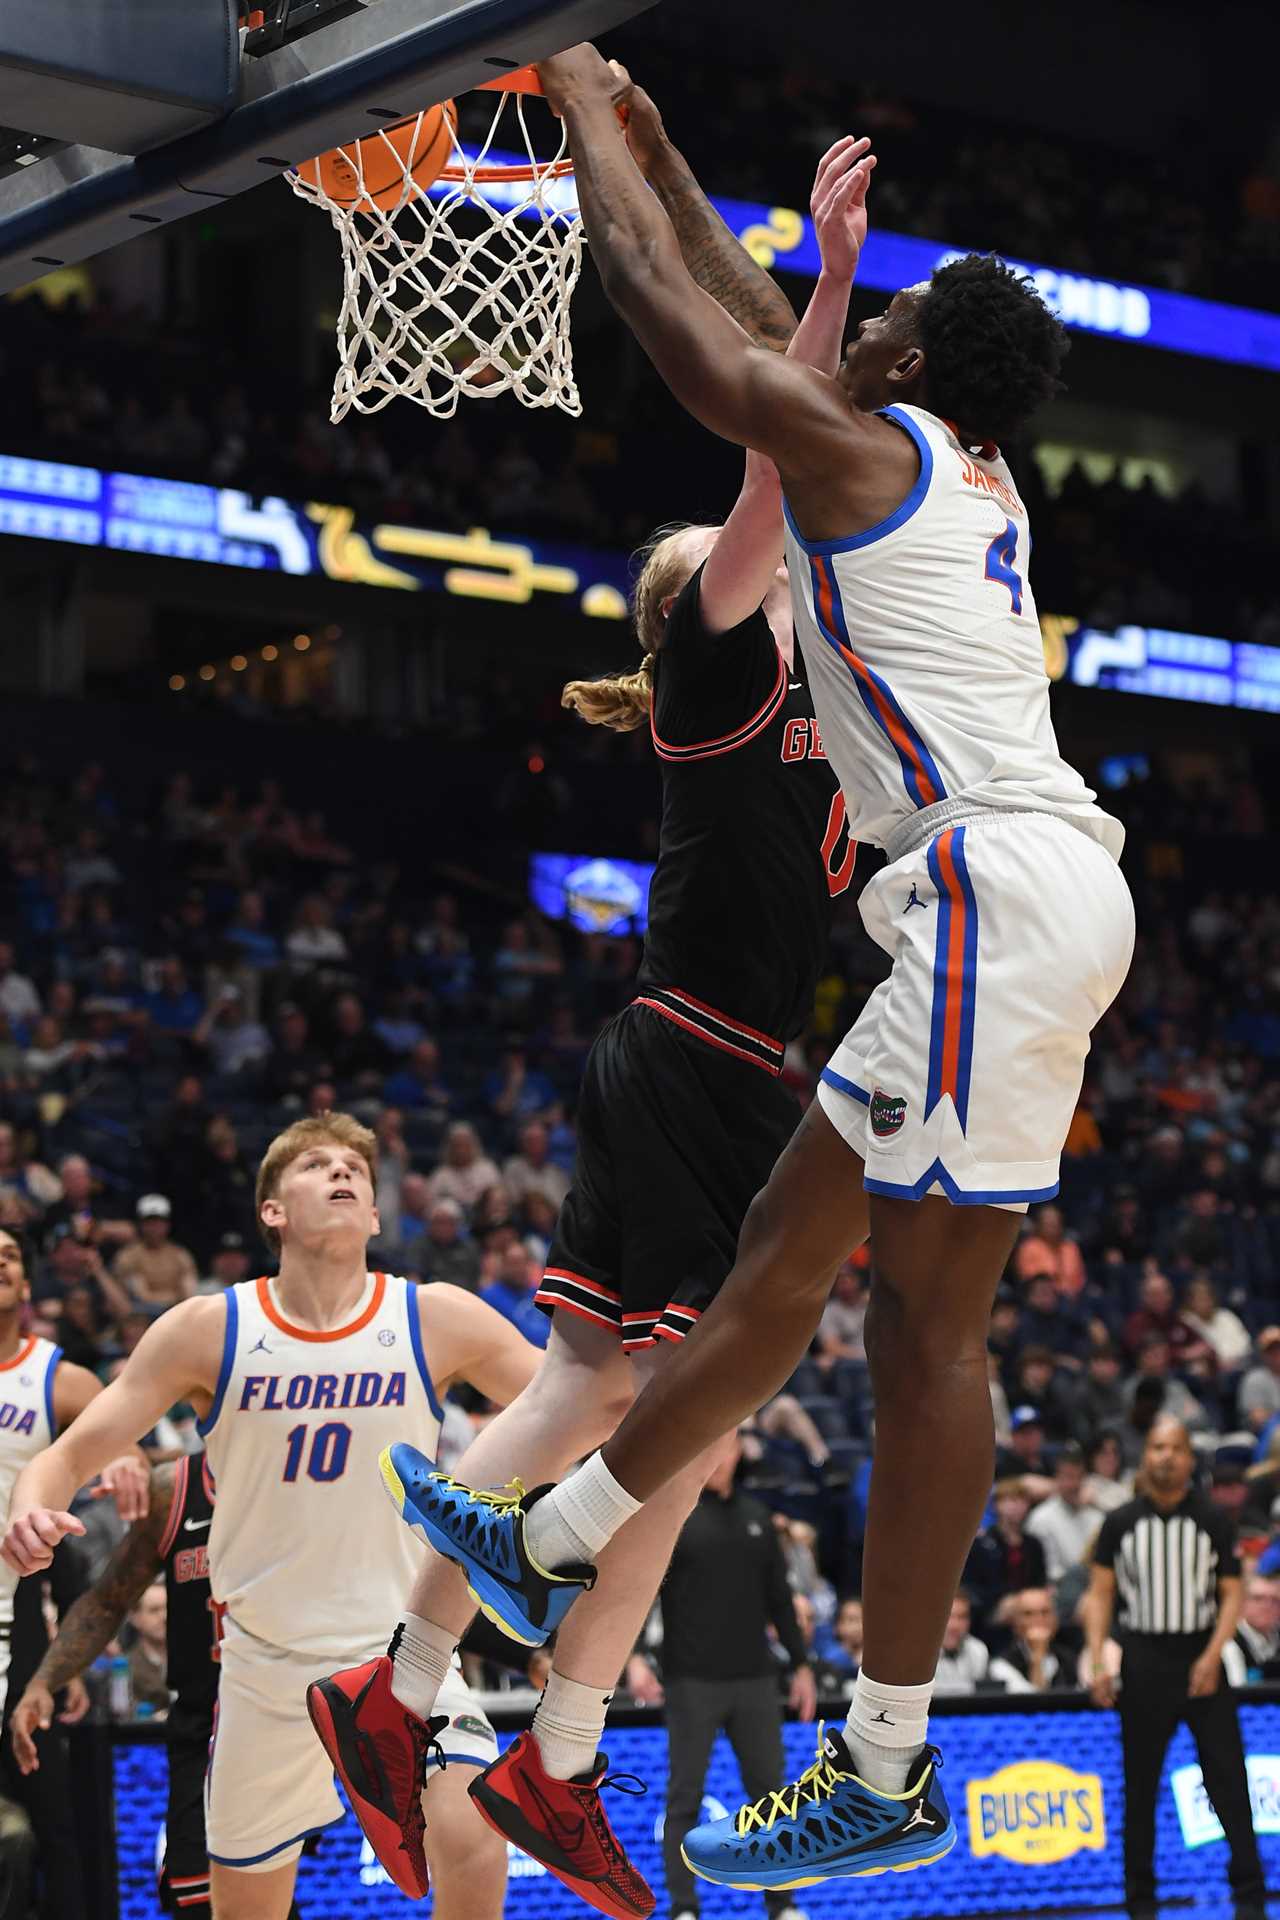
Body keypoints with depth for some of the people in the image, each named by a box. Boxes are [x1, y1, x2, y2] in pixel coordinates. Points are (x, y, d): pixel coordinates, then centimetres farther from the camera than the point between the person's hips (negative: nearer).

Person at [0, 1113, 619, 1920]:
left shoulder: (437, 1319, -7)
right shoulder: (207, 1330, -7)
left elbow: (577, 1412, -5)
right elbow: (72, 1452, -6)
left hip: (400, 1644, -1)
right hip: (265, 1662, 1)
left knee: (470, 1832, -26)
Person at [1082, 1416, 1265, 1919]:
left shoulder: (1214, 1522, 4)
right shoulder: (1120, 1522, 5)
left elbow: (1232, 1594, 4)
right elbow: (1100, 1594, 6)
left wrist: (1212, 1656, -10)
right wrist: (1098, 1662, -5)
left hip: (1200, 1659, -1)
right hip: (1143, 1663, 1)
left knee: (1228, 1779, -6)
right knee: (1139, 1786, 5)